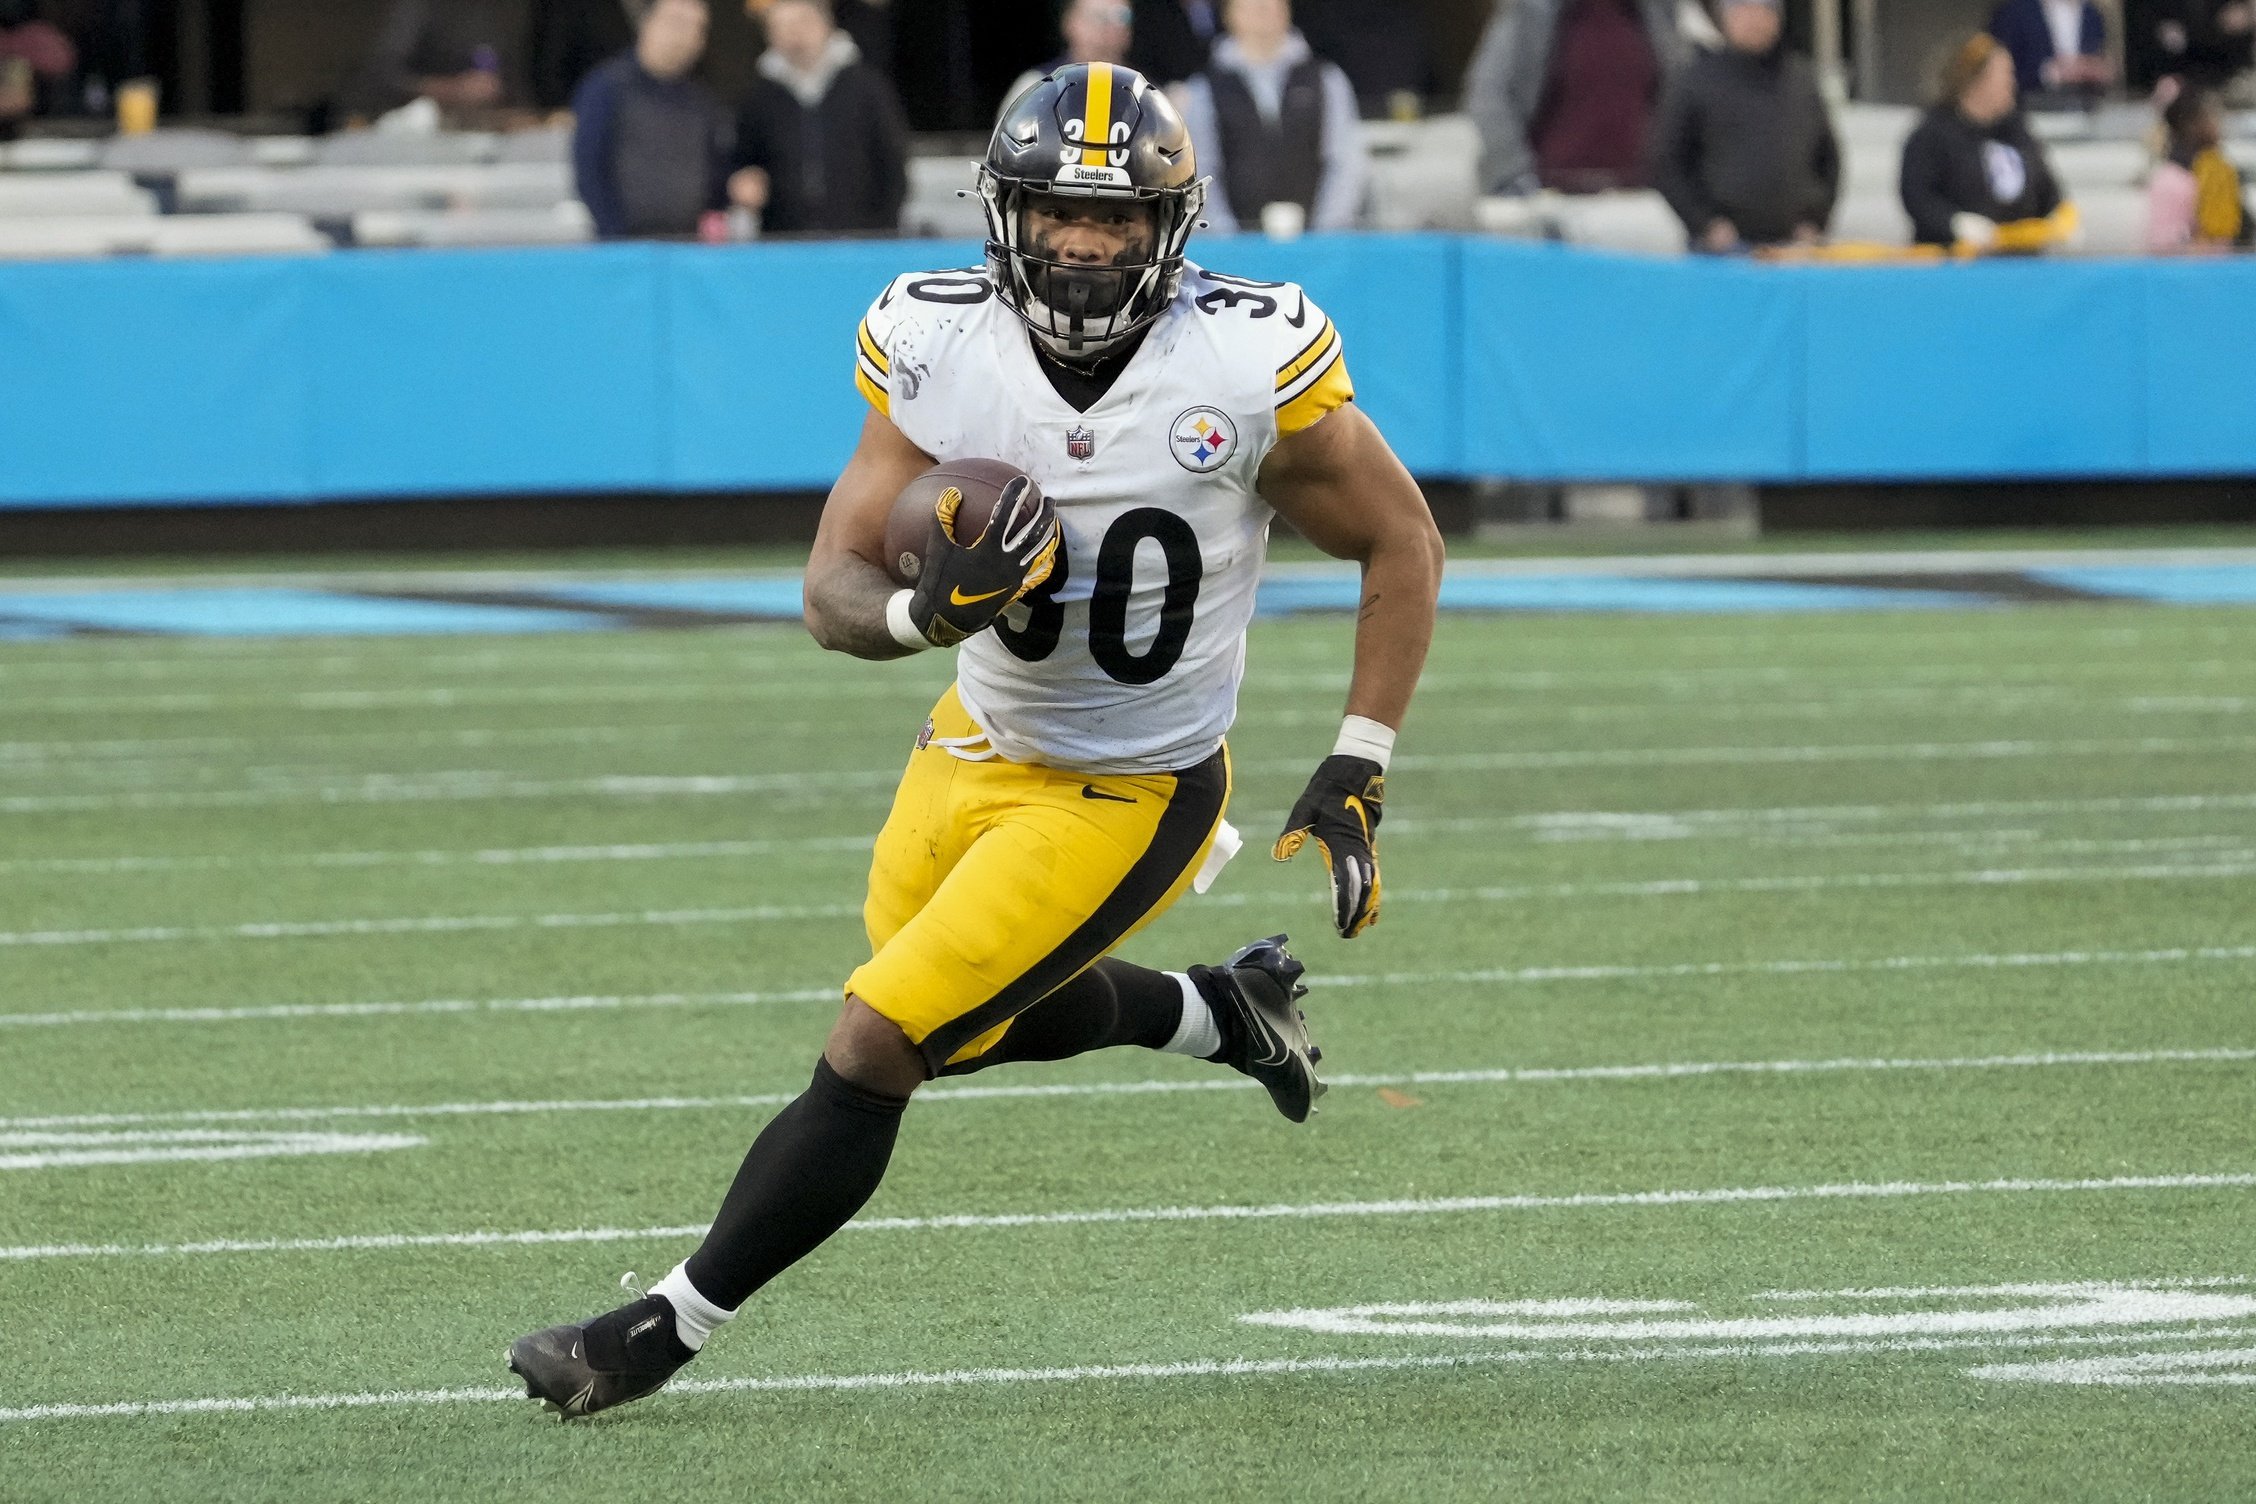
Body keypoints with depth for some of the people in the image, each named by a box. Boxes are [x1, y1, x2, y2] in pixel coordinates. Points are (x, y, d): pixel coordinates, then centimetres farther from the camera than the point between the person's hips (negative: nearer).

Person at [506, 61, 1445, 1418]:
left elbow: (1404, 544, -8)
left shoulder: (1248, 366, -23)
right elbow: (835, 593, -11)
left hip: (1124, 799, -5)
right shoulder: (941, 353, -15)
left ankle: (669, 1329, 5)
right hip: (979, 748, 5)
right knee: (975, 1024, 26)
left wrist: (1358, 779, -12)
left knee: (873, 1051, -10)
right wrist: (924, 608, -36)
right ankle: (1225, 1012, 50)